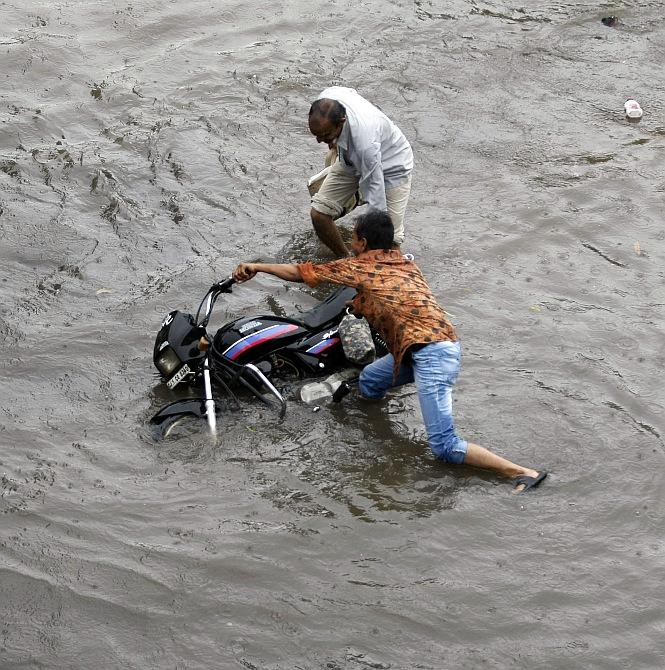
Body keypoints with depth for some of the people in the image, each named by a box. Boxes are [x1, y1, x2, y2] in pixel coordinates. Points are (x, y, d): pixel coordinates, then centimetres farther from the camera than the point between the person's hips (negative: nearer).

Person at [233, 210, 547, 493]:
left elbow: (299, 272, 13)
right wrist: (356, 305, 53)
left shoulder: (358, 267, 5)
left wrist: (256, 267, 25)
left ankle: (521, 472, -20)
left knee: (444, 447, -14)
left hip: (430, 352, -8)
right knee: (368, 381, 22)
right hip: (443, 344, 8)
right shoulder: (405, 262, 23)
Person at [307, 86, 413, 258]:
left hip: (391, 165, -6)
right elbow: (352, 91, -2)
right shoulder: (326, 99, -28)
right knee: (319, 214, -6)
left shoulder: (365, 141, -47)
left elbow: (374, 188, -38)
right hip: (352, 161, 6)